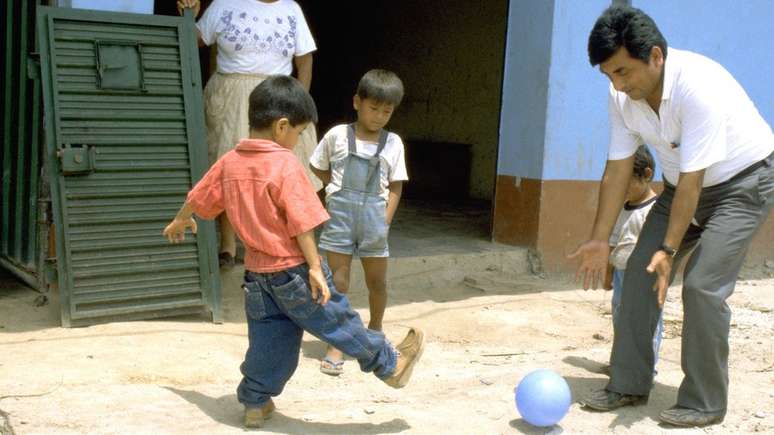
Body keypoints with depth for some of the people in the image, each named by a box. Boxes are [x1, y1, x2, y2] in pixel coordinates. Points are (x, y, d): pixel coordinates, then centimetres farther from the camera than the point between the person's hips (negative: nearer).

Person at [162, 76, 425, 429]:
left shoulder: (229, 162, 3)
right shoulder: (285, 164, -18)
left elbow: (197, 198, 18)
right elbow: (301, 224, -20)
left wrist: (180, 222, 37)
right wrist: (315, 267, -16)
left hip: (257, 273, 6)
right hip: (293, 270, -6)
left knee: (268, 339, 17)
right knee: (338, 323, 7)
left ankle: (255, 402, 25)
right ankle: (391, 366, 22)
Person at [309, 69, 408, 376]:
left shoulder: (393, 143, 2)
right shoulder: (337, 135, -2)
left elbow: (395, 187, 2)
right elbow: (317, 167, 13)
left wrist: (385, 221, -7)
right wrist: (340, 188, 3)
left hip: (374, 216, 2)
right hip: (340, 215, -2)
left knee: (377, 282, 14)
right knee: (338, 283, -1)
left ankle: (375, 331, 39)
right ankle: (336, 344, 8)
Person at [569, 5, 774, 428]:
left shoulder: (699, 87, -35)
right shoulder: (622, 97, -14)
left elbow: (691, 183, -32)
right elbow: (617, 170, -6)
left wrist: (670, 249, -29)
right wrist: (599, 239, -4)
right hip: (682, 183, 7)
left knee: (703, 285, -17)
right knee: (639, 273, 0)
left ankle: (704, 403, -1)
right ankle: (628, 385, 11)